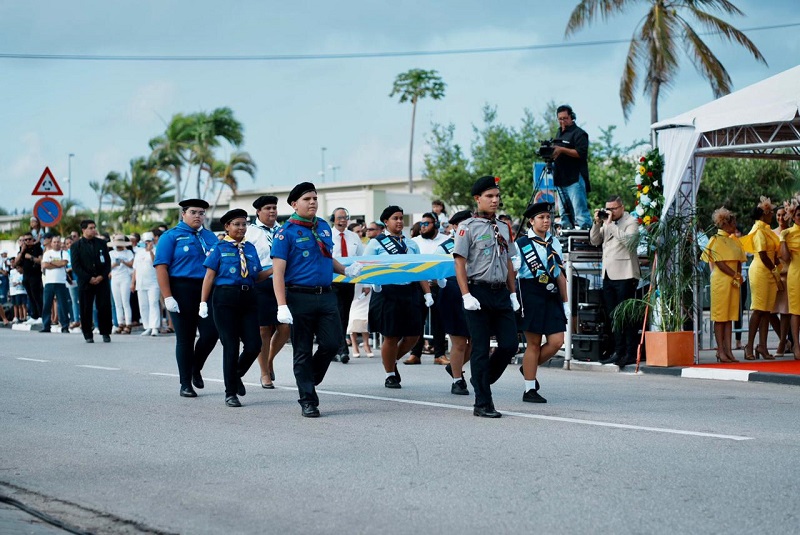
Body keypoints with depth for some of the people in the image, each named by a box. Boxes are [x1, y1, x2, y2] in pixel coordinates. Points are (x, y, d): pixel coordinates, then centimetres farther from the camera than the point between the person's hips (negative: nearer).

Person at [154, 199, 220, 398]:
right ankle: (185, 384, 11)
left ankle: (196, 368, 20)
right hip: (182, 292, -4)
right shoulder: (171, 237, 0)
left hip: (208, 291, 4)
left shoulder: (210, 237, 15)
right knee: (185, 338, 1)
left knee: (211, 333, -7)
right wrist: (168, 297, -16)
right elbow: (161, 267, -8)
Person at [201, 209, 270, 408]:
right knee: (231, 346, -2)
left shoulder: (250, 248, 14)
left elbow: (257, 276, 15)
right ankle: (230, 393, 9)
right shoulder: (219, 248, 2)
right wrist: (203, 303, -5)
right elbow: (209, 276, 0)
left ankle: (237, 375, 24)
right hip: (225, 298, -4)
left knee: (254, 345, -5)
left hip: (248, 298, 4)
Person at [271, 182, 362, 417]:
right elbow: (278, 272, -11)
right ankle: (307, 400, 11)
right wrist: (282, 306, -19)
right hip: (300, 298, -5)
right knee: (303, 351, 2)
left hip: (326, 296, 5)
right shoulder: (287, 232, -6)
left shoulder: (324, 227, 12)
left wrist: (345, 270, 8)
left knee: (331, 343, -3)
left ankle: (310, 379, 23)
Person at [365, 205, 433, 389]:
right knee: (391, 337, -1)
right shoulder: (376, 243, 5)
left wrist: (427, 293, 6)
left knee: (413, 336, 2)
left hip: (410, 292, 4)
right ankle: (390, 375, 16)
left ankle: (393, 360, 29)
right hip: (387, 293, -4)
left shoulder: (411, 244, 17)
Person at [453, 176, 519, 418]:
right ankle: (482, 403, 3)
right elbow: (459, 263, -8)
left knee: (510, 344, -1)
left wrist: (513, 293, 13)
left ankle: (483, 379, 24)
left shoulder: (503, 228, 16)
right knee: (481, 350, -3)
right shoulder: (467, 226, -3)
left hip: (501, 292, 6)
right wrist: (466, 296, -16)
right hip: (478, 291, -6)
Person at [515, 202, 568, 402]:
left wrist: (565, 302, 16)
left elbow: (560, 274, 17)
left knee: (557, 341, -2)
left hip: (552, 295, 5)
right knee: (534, 343, -1)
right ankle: (529, 389, 9)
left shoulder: (554, 243, 13)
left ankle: (529, 367, 23)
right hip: (531, 294, -5)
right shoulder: (522, 243, -3)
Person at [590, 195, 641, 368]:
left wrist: (610, 224, -16)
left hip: (624, 276, -7)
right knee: (613, 315, 9)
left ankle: (631, 353, -3)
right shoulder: (606, 222, 17)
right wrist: (597, 223, 1)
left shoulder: (631, 221, -4)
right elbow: (595, 241, 15)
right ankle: (618, 352, 15)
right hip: (608, 275, 7)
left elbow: (627, 240, -20)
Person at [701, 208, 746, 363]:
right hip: (721, 280, -7)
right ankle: (721, 351, -4)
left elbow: (739, 260, 15)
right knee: (720, 316, -5)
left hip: (733, 281, 7)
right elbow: (719, 263, -14)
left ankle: (728, 350, 6)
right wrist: (735, 275, -13)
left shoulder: (734, 240, 16)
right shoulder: (716, 240, -7)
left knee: (730, 316, 5)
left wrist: (738, 275, -2)